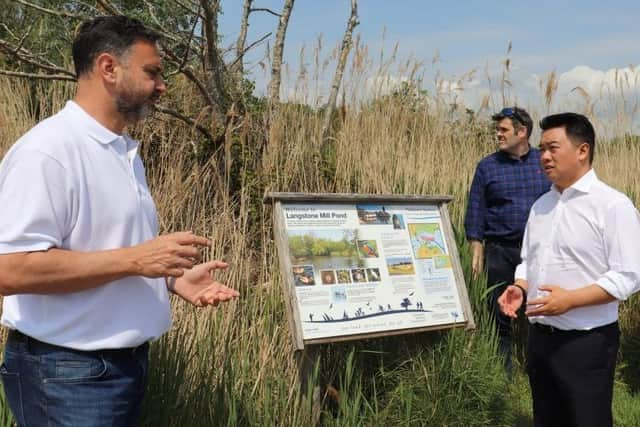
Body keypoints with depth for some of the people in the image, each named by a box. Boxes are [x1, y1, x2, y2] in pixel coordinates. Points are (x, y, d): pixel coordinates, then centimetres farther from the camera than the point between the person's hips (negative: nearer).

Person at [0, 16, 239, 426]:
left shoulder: (125, 151, 10)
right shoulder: (45, 151, -19)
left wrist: (174, 277, 1)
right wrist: (136, 260, -26)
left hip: (129, 360, 9)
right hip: (67, 371, -9)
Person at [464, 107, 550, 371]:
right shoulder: (487, 167, 2)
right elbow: (476, 210, 2)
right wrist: (477, 251, -4)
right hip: (501, 251, 0)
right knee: (500, 314, 7)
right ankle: (502, 374, 20)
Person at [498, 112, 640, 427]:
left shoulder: (613, 205, -13)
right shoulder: (541, 205, 10)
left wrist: (570, 299, -24)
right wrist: (519, 288, -3)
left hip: (587, 341, -7)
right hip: (540, 336, 7)